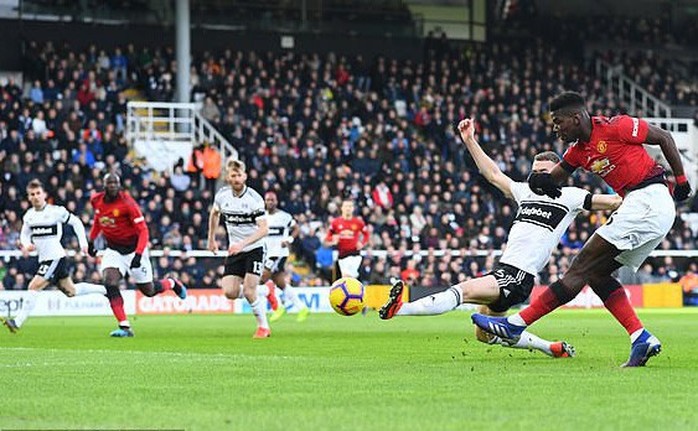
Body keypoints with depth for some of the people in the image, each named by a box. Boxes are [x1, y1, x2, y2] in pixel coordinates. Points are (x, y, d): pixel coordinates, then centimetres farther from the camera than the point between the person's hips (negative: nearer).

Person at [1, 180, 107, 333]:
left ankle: (18, 322, -15)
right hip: (44, 260, 8)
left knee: (34, 287, -16)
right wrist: (27, 244, -3)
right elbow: (24, 234, 19)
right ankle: (105, 290, 35)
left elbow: (76, 222, 0)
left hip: (55, 257, -8)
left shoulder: (56, 211, -11)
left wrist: (83, 242, -5)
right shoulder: (29, 215, 7)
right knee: (71, 292, 17)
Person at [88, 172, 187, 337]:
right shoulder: (96, 200, -5)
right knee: (109, 282, -21)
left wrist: (138, 254, -31)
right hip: (113, 249, 4)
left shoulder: (127, 203, -22)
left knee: (148, 291, 4)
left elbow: (143, 231, -21)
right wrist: (91, 240, 16)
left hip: (133, 248, -4)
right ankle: (124, 326, -18)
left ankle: (171, 283, 39)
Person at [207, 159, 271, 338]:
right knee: (230, 293, -8)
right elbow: (214, 213, 21)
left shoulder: (254, 198, -18)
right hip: (234, 250, 5)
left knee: (249, 292, -17)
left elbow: (264, 229, -24)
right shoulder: (222, 195, -2)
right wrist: (211, 239, 23)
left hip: (254, 249, -5)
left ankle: (264, 326, 5)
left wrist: (242, 244, -34)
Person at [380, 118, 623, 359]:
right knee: (485, 334, 16)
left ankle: (399, 309, -42)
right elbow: (493, 174, 25)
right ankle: (552, 349, 26)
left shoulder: (569, 197, 3)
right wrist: (469, 140, 20)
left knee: (464, 291, -27)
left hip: (519, 277, -9)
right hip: (503, 269, 9)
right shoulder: (526, 192, 21)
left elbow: (612, 202, 1)